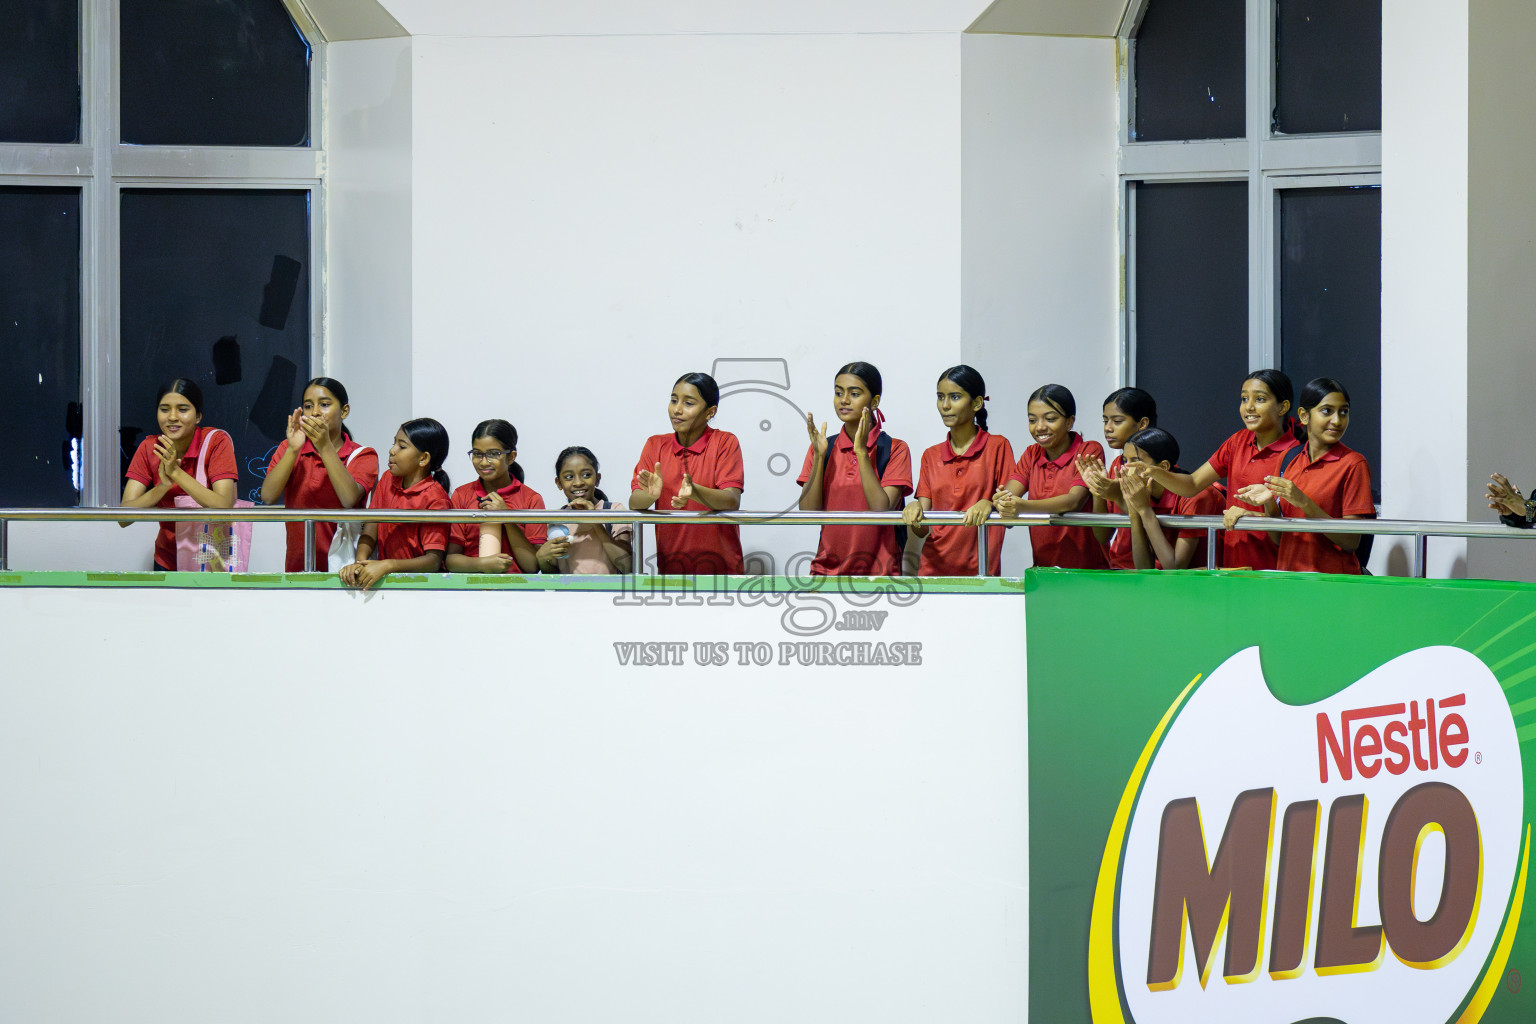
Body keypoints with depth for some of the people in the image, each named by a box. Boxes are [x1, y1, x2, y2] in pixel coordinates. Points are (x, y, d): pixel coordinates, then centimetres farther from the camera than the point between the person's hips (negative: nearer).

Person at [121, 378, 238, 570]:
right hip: (168, 561, 3)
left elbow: (224, 508, -21)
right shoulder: (149, 448, -1)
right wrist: (163, 485, -24)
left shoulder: (216, 441, -9)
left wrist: (176, 473, -26)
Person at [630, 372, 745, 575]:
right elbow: (634, 503, 0)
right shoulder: (655, 445, 9)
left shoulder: (725, 442, 0)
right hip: (670, 564, 3)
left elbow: (732, 502, -12)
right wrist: (651, 494, -23)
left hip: (720, 565, -3)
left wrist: (694, 491, -30)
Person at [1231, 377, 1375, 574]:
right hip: (1288, 580, 4)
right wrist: (1268, 503, -3)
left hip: (1333, 580, -4)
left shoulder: (1353, 464, -3)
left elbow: (1351, 542, -8)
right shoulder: (1289, 462, 13)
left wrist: (1303, 503, -16)